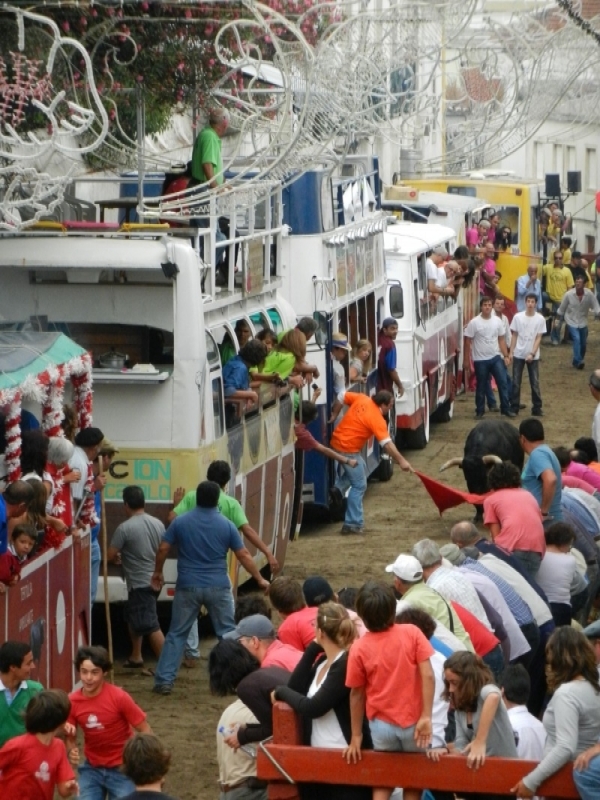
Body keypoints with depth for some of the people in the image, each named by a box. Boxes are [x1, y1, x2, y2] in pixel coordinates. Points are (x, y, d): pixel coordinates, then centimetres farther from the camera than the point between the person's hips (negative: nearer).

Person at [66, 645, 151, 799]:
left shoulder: (119, 697, -20)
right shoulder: (72, 701, -10)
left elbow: (145, 731, -12)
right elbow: (70, 736, 5)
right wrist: (71, 751, -17)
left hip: (121, 769, -3)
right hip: (91, 769, 3)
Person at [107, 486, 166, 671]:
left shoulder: (125, 528, -17)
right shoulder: (158, 524, 4)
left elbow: (109, 556, -13)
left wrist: (119, 557, 10)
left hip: (139, 583, -9)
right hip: (154, 579, 9)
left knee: (151, 626, -10)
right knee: (134, 619, 25)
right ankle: (136, 657, 33)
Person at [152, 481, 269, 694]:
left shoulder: (180, 522, -2)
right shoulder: (226, 525, -2)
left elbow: (163, 549, 0)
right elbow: (243, 555, 1)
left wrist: (158, 573, 18)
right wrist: (260, 579, 11)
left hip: (188, 587, 0)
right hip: (218, 587, 0)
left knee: (177, 634, 8)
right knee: (227, 633, 10)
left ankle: (164, 681, 3)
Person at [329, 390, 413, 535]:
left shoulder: (362, 399, 3)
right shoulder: (377, 419, -18)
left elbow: (343, 397, 14)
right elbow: (387, 443, -24)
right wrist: (401, 460, -26)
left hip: (337, 441, 9)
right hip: (348, 449, -9)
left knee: (361, 467, 30)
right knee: (359, 485, -2)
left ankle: (340, 487, 12)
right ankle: (353, 524, -3)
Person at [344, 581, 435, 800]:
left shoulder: (359, 648, -8)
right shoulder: (412, 634, -8)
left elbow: (356, 694, -1)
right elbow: (428, 676, -15)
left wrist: (356, 736, 7)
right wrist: (426, 717, -13)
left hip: (382, 725, 0)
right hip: (413, 723, 0)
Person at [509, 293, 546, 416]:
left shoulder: (540, 319, -4)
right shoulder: (518, 317, -3)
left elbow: (538, 338, -5)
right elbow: (514, 336, 3)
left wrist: (532, 354, -13)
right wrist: (511, 352, -1)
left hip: (533, 356, -1)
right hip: (518, 355, 1)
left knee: (535, 383, 2)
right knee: (516, 382, 3)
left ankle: (537, 408, 10)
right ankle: (514, 407, 11)